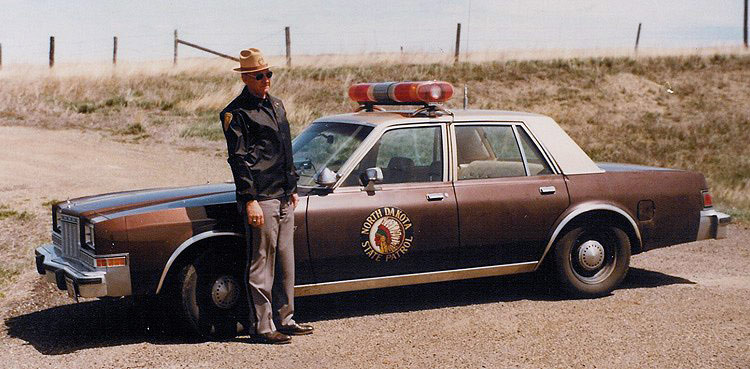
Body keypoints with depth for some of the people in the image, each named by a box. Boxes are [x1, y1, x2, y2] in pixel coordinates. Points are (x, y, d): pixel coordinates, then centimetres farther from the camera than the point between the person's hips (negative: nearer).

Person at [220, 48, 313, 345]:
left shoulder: (276, 105, 17)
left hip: (283, 198, 8)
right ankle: (263, 327, 3)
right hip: (260, 200, -8)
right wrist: (250, 201, -17)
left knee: (285, 262, 13)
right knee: (261, 265, -3)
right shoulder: (236, 113, -8)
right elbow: (238, 160, -13)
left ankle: (284, 320, 23)